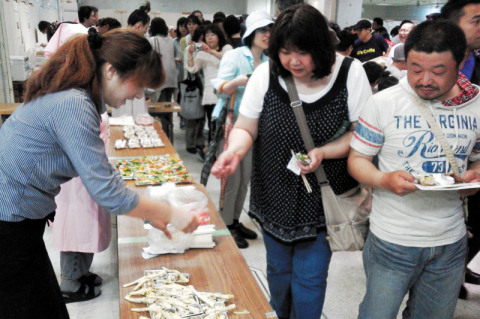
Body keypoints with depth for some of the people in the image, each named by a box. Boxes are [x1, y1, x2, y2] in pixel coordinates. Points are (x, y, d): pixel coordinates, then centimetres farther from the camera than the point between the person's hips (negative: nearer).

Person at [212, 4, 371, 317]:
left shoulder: (351, 72, -11)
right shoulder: (266, 74, -8)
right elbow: (245, 128, -2)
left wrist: (323, 152, -23)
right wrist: (235, 150, -24)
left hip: (322, 200, -2)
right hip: (275, 196, 3)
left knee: (309, 278, 6)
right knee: (278, 271, 22)